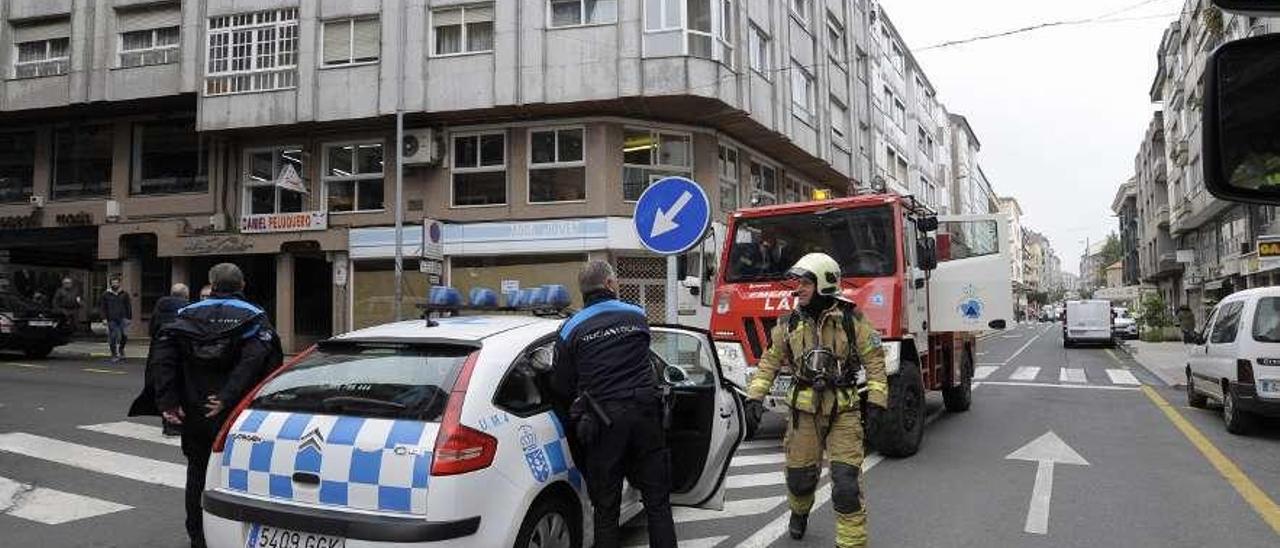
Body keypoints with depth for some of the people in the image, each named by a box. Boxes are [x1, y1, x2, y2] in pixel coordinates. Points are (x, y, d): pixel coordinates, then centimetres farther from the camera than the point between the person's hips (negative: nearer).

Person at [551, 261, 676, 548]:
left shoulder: (572, 328, -1)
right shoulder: (637, 315, 5)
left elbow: (561, 387, 1)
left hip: (602, 422, -1)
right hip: (645, 412, 2)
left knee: (606, 508, 9)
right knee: (657, 502, 12)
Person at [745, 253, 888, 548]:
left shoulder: (852, 320, -4)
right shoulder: (789, 324, 4)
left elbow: (874, 360, -2)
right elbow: (770, 361, 10)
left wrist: (876, 400, -8)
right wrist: (754, 397, 3)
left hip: (843, 412, -3)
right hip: (804, 411, 3)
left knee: (846, 481, -9)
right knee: (799, 475, 13)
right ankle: (799, 513, 44)